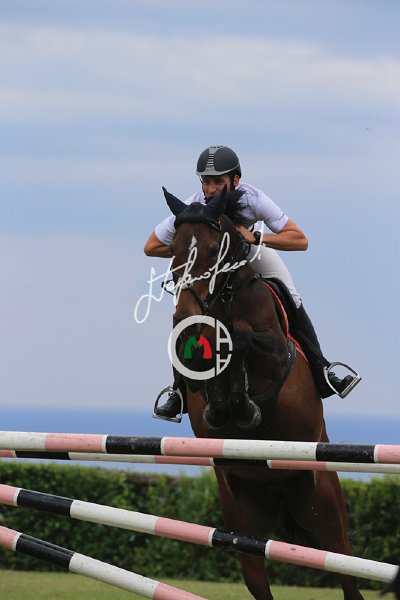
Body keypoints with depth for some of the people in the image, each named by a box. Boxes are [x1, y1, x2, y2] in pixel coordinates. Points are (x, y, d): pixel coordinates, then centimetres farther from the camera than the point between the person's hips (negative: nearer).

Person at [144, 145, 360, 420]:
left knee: (292, 303, -11)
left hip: (252, 245, 0)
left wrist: (255, 237, -48)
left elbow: (300, 240, -36)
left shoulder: (252, 199, -37)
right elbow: (151, 247, -23)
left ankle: (321, 375, 1)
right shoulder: (192, 208, -36)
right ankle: (179, 392, -2)